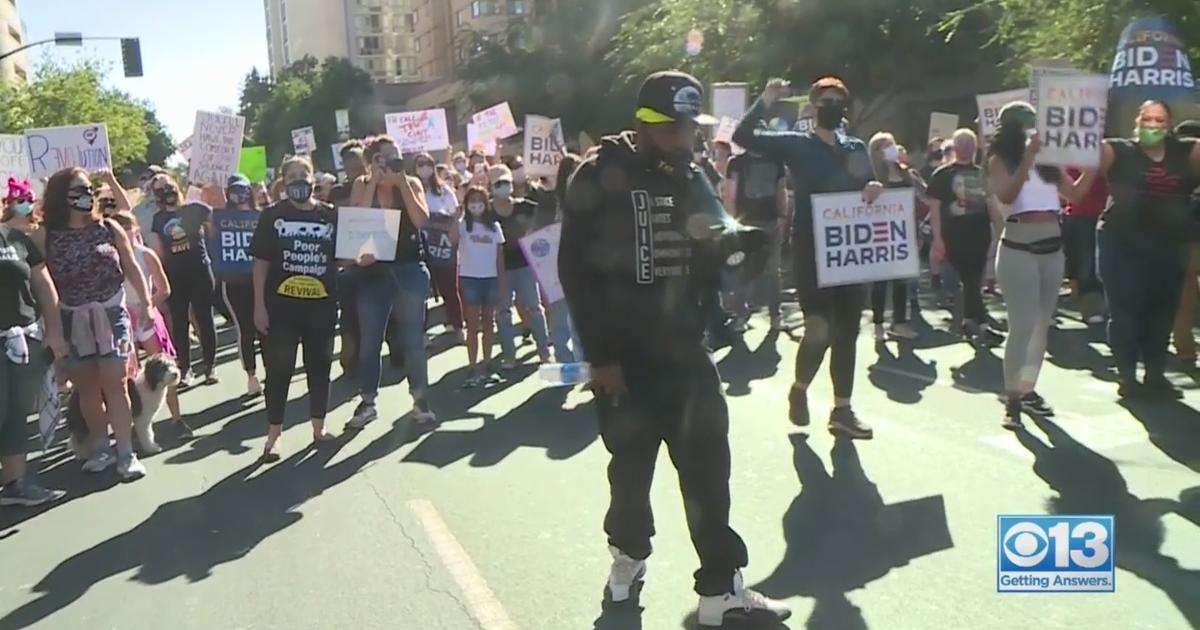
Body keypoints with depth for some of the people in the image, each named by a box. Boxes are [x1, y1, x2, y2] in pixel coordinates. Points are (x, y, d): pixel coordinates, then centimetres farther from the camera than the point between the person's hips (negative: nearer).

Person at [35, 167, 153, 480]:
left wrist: (145, 301, 2)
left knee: (115, 385, 0)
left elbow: (131, 268, 8)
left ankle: (126, 453, 2)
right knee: (87, 387, 9)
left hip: (110, 315, 0)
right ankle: (100, 447, 22)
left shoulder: (109, 228, 1)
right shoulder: (45, 236, -4)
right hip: (72, 321, 0)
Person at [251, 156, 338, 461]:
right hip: (281, 305, -2)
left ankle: (319, 428, 25)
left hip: (322, 305, 2)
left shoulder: (331, 215, 4)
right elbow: (260, 263, 0)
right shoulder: (272, 215, 0)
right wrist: (259, 305, -5)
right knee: (278, 370, 3)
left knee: (320, 367, 11)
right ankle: (274, 434, 14)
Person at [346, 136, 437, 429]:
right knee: (369, 341, 5)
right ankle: (367, 401, 17)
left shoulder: (411, 184, 0)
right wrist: (374, 182, -16)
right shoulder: (362, 185, 1)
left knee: (413, 339, 5)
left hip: (410, 271, 0)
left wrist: (402, 182, -16)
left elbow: (422, 220, -14)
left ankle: (420, 400, 17)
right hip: (373, 272, 1)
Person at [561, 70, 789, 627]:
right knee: (632, 463, 10)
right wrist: (599, 354, -14)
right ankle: (628, 552, 36)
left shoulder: (691, 177, 9)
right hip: (624, 354, -4)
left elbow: (711, 253, 18)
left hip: (683, 349, 4)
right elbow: (576, 269, -11)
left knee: (707, 463, 2)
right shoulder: (602, 175, -7)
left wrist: (726, 243, -7)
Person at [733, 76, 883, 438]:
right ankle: (799, 389, 19)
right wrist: (766, 101, -18)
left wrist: (875, 188, -9)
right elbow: (743, 136, -10)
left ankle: (842, 409, 18)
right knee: (820, 330, -11)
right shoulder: (796, 144, 0)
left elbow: (868, 185, 13)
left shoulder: (856, 148, 15)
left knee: (847, 331, 8)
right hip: (811, 252, -5)